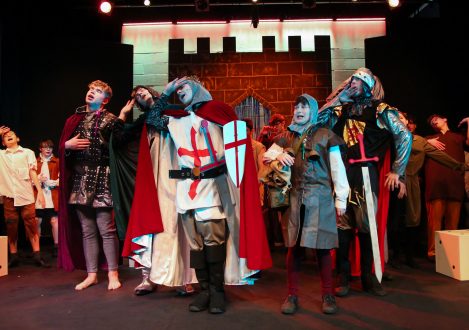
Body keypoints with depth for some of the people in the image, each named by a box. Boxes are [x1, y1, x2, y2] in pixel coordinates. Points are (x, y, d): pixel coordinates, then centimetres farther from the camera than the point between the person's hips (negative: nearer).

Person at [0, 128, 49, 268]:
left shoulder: (27, 152, 11)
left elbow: (33, 173, 4)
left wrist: (40, 191, -6)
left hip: (26, 194, -2)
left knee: (31, 225, -5)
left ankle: (37, 255, -3)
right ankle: (13, 256, 12)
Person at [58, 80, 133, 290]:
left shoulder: (108, 118, 3)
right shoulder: (74, 119, 15)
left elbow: (120, 139, -17)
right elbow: (62, 149, 16)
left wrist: (123, 116, -28)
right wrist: (68, 145, -6)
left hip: (100, 178, -4)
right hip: (79, 179, 5)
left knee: (106, 229, -3)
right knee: (87, 230, 9)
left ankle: (113, 274, 8)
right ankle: (91, 274, 18)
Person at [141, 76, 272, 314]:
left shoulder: (215, 112, 8)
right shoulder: (176, 121, 20)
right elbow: (152, 119, 23)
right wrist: (166, 93, 22)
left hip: (210, 184, -4)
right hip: (185, 187, 4)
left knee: (213, 237, -8)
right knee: (195, 240, 3)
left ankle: (217, 291, 2)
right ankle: (204, 290, 11)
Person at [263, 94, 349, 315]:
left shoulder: (326, 135, 2)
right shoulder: (287, 136, 13)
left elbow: (338, 169, 1)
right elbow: (266, 154, 14)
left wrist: (340, 198, -3)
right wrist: (279, 154, -9)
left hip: (320, 197, -3)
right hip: (295, 197, 3)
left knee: (322, 246, 1)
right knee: (294, 246, 5)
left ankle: (327, 294, 16)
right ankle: (292, 295, 15)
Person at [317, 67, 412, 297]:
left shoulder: (380, 110, 4)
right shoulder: (342, 110, 14)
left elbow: (404, 136, -1)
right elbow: (316, 122, 5)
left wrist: (397, 171, -4)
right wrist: (336, 99, 3)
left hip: (365, 173, -2)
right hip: (341, 172, 2)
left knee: (366, 224, 4)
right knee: (343, 224, 3)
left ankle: (367, 275, 20)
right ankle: (343, 276, 14)